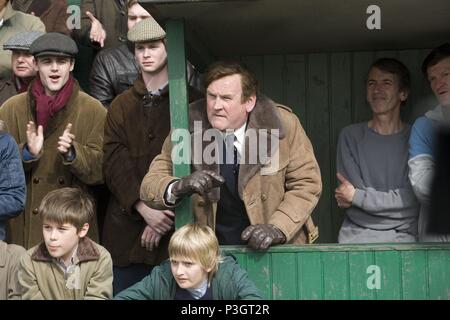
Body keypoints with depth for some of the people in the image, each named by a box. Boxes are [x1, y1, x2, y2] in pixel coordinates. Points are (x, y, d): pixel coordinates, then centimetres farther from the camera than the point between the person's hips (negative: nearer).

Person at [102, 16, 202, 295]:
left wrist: (166, 213, -13)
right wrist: (143, 208, -13)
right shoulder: (121, 106, 14)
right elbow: (115, 163, 2)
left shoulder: (192, 102, 4)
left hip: (175, 228, -3)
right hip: (127, 228, 3)